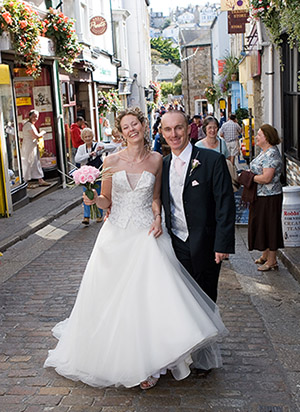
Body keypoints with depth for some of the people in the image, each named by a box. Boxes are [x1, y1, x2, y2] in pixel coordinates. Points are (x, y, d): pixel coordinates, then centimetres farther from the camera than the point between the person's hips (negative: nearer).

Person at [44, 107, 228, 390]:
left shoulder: (156, 160, 3)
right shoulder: (112, 161, -1)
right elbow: (106, 200, 5)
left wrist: (157, 217, -5)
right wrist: (93, 199, -16)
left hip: (147, 233, 0)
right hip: (117, 234, 0)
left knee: (153, 291, -6)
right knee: (116, 295, 6)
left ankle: (148, 361, 7)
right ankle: (124, 359, 25)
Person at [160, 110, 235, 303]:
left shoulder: (213, 160, -9)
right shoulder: (163, 164, 6)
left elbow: (225, 205, -11)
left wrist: (223, 244, -15)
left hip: (205, 245, -3)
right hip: (176, 245, 4)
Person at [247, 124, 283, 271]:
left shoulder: (272, 153, -20)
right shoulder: (264, 151, 11)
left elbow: (266, 178, -26)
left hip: (269, 197, -10)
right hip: (260, 196, 10)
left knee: (269, 226, -1)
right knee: (261, 225, 17)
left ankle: (272, 261, 10)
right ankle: (265, 255, 30)